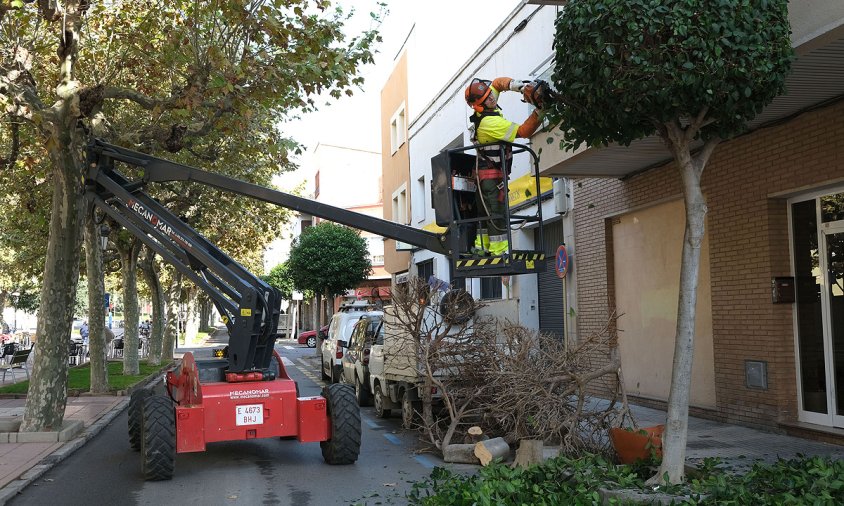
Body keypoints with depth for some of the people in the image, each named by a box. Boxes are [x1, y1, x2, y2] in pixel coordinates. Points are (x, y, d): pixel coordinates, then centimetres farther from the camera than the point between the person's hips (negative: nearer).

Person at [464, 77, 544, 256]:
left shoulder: (484, 110, -1)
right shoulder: (490, 122, -26)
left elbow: (497, 82, 12)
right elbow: (523, 132, -25)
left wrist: (517, 85, -3)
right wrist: (539, 113, -26)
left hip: (486, 169, 10)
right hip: (492, 173, -10)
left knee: (487, 211, 14)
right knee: (498, 213, -10)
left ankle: (481, 247, 19)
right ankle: (499, 251, -11)